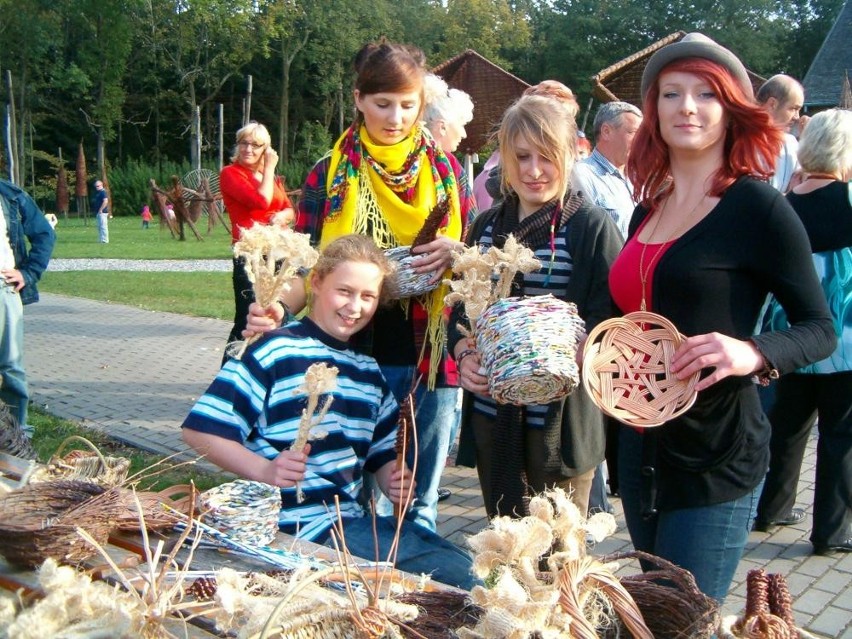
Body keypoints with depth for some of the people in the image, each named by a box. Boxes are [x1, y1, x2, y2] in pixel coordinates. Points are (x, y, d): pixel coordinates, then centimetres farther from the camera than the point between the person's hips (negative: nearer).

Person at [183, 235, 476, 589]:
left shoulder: (369, 370, 17)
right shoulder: (275, 353, -7)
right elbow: (199, 430, -11)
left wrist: (396, 481, 1)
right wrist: (265, 470, -25)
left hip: (354, 518, 8)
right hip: (304, 528, -8)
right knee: (460, 576, -19)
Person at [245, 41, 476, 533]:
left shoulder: (445, 172, 6)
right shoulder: (330, 175, 2)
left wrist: (454, 253, -11)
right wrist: (280, 309, -19)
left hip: (431, 354, 1)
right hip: (358, 354, -1)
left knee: (422, 503, 12)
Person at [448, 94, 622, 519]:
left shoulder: (592, 226, -7)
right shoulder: (486, 226, 10)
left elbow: (611, 318, -9)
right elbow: (460, 307, 14)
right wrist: (463, 353, -5)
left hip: (562, 416, -5)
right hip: (491, 416, 5)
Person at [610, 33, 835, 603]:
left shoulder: (758, 206, -10)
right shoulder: (648, 211, 9)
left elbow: (820, 328, -9)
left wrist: (753, 354, -28)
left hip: (717, 458, -7)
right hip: (642, 446, 7)